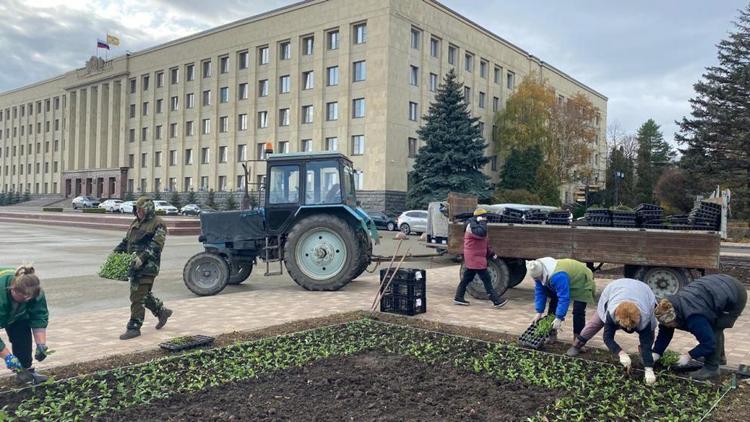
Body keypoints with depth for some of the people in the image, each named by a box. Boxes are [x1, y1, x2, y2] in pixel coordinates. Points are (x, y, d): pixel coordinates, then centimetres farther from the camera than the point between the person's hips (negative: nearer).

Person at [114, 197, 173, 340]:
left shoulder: (158, 224, -9)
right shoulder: (136, 223, 18)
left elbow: (156, 246, -19)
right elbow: (126, 241, 22)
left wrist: (142, 258, -29)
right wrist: (116, 252, 8)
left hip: (147, 266, -9)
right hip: (135, 265, 9)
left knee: (138, 297, -8)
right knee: (144, 294, 17)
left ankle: (134, 328, -1)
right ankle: (162, 312, 35)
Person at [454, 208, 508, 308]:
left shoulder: (477, 226, 18)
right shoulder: (472, 226, -14)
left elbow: (485, 242, 24)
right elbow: (482, 233, -35)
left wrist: (491, 253, 20)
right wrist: (482, 222, -22)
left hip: (478, 257, 10)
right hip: (474, 258, -10)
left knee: (467, 278, 13)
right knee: (486, 279, -9)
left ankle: (458, 298, 18)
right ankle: (496, 301, -7)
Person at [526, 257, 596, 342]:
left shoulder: (558, 276, -44)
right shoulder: (539, 273, -18)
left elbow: (564, 298, -43)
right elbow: (539, 292, -12)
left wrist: (559, 318, -40)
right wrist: (539, 312, -15)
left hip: (582, 284, -8)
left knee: (578, 312, -17)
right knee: (553, 303, 3)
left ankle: (578, 337, -7)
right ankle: (552, 333, 10)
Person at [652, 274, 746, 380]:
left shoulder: (694, 318, -37)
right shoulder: (670, 305, -12)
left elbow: (709, 343, -28)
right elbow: (665, 333, -2)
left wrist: (689, 356, -18)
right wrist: (656, 353, -6)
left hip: (736, 296, -9)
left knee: (714, 331, -13)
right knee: (712, 328, 20)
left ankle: (711, 368, -3)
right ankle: (719, 356, 41)